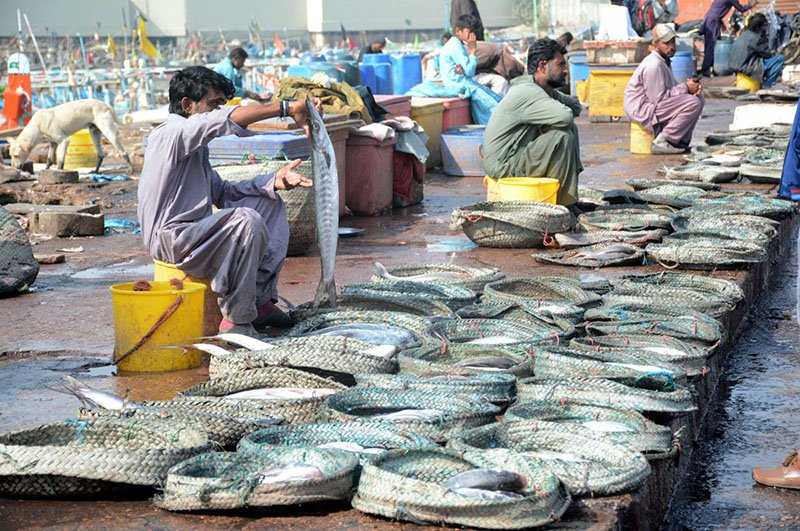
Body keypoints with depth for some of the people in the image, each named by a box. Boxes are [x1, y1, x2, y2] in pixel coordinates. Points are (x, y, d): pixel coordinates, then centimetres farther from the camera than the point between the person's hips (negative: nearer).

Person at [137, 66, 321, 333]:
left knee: (269, 204, 12)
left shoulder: (196, 147, 20)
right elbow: (229, 118, -26)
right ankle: (237, 320, -23)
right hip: (171, 239, -11)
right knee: (246, 220, -31)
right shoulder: (172, 133, -12)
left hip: (193, 234, 11)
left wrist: (274, 180, 2)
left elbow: (222, 192, 16)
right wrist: (287, 108, -27)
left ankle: (260, 301, 2)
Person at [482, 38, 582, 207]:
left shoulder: (545, 90, 10)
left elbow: (575, 106, 19)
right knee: (563, 136, -22)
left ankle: (571, 201, 7)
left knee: (570, 129, 10)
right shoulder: (527, 93, -21)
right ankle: (562, 204, -14)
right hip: (503, 166, -10)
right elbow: (565, 117, -32)